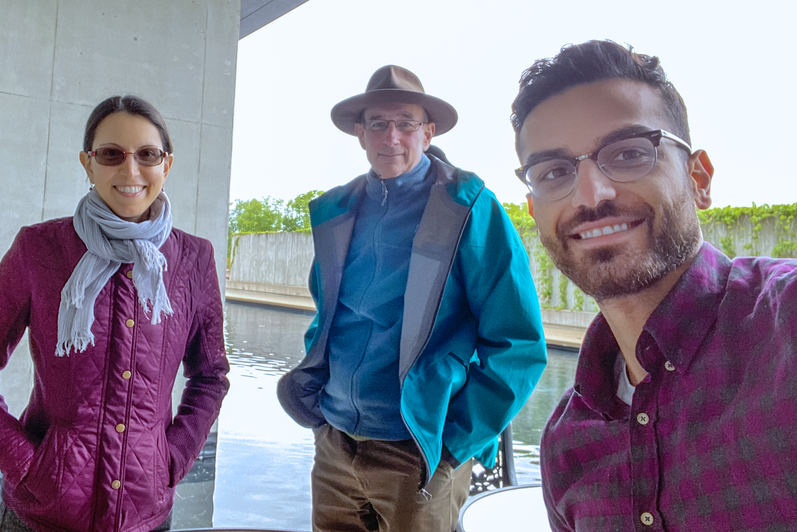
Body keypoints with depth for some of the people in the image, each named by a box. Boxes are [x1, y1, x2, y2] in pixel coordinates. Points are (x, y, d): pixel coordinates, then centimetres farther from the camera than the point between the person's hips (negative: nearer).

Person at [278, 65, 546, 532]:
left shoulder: (470, 210, -10)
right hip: (334, 446, 5)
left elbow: (519, 346, -13)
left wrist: (456, 443, -13)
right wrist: (313, 379, 4)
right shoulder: (335, 212, 6)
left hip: (419, 459, -5)